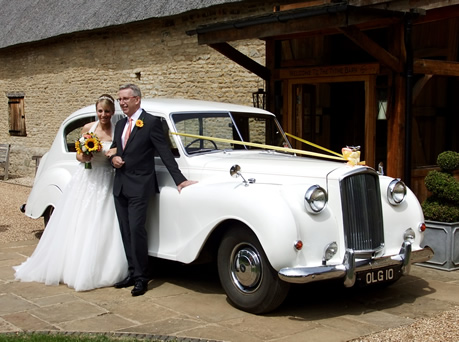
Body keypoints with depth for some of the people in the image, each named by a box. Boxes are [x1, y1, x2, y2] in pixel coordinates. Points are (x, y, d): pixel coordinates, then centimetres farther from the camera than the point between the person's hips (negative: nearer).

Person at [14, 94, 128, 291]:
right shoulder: (88, 128, 3)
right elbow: (78, 155, 9)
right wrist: (83, 157, -13)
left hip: (104, 184, -2)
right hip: (84, 180, 2)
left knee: (99, 229, -2)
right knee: (74, 227, 7)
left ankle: (94, 271, 9)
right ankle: (70, 267, 20)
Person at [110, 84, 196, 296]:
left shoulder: (151, 122, -7)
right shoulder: (120, 125, 14)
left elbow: (165, 153, -11)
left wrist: (180, 180, -17)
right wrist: (113, 158, -1)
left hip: (139, 186, -7)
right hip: (120, 186, 7)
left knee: (136, 230, -11)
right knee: (126, 232, 9)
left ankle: (141, 278, -2)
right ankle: (133, 273, 18)